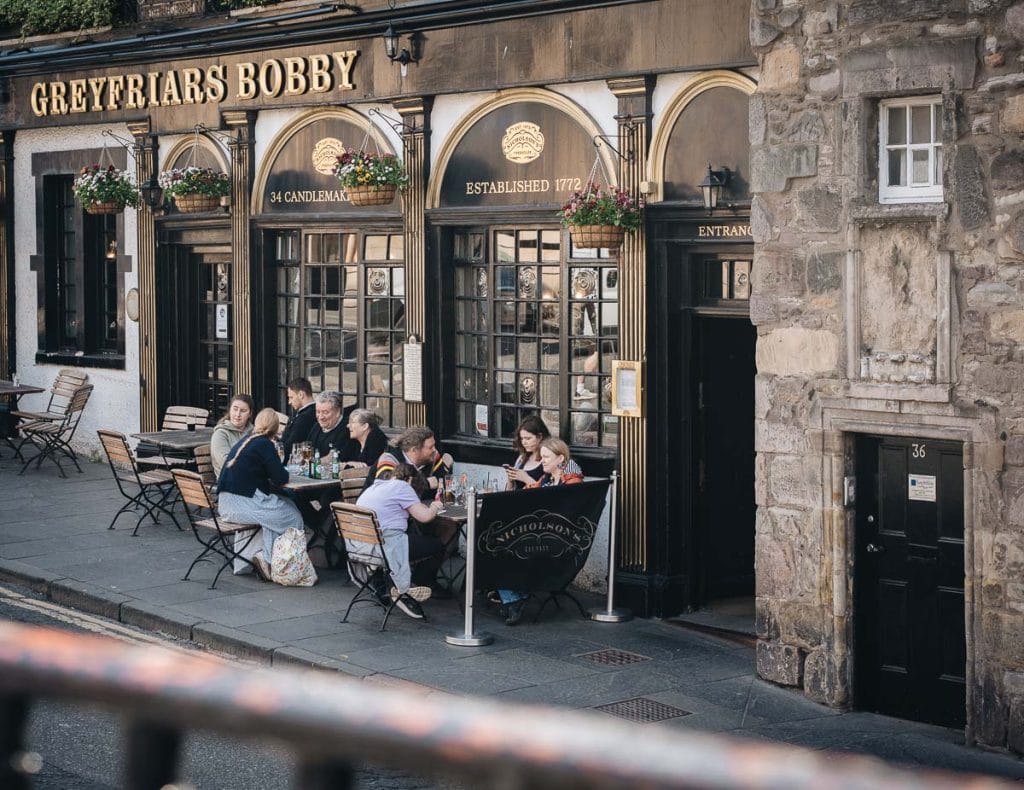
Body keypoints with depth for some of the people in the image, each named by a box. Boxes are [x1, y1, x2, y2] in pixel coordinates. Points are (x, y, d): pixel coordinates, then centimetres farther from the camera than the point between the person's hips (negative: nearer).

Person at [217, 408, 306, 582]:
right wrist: (282, 472, 9)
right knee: (293, 517, 0)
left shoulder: (244, 442, 17)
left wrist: (277, 471, 17)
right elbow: (281, 478, -12)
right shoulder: (264, 444, -10)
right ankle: (266, 558, 0)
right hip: (241, 504, -9)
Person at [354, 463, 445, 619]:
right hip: (387, 546, -8)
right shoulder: (401, 487, -5)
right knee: (438, 547, 5)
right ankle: (405, 592, 3)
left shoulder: (373, 487, 19)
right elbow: (424, 516, -8)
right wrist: (434, 507, 13)